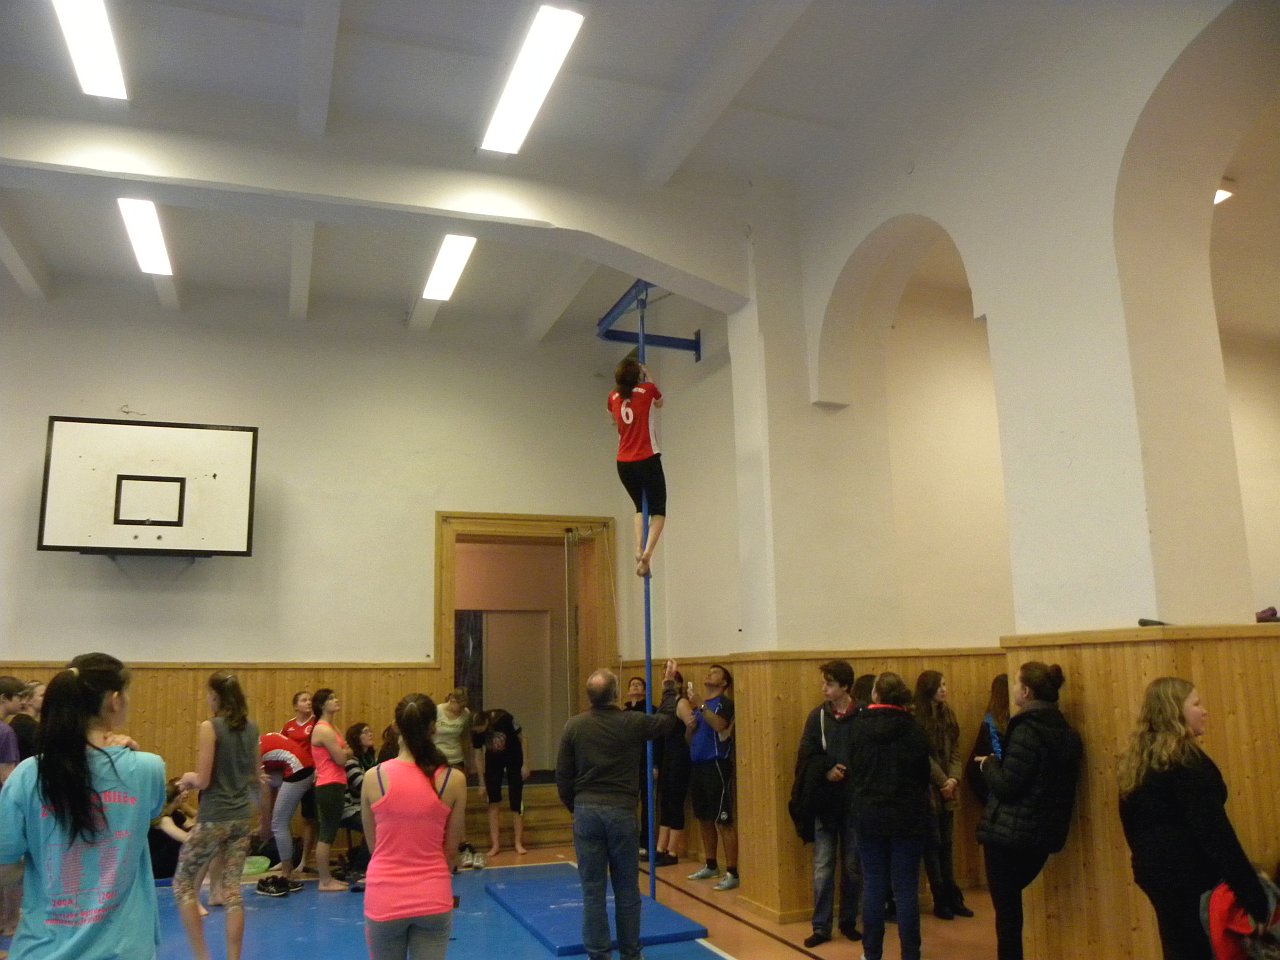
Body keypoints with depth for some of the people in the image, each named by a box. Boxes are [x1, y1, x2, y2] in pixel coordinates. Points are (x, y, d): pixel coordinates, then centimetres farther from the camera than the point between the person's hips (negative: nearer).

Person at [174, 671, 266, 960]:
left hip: (214, 819, -6)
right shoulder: (251, 728, 4)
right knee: (232, 889, 11)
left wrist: (187, 778, 5)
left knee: (183, 883, 12)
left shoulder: (210, 727, -14)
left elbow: (203, 780, -14)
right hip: (242, 817, 6)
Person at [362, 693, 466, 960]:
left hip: (384, 898, 1)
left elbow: (373, 844, 4)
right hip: (433, 899, -1)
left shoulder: (374, 778, -9)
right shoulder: (454, 780, -10)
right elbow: (451, 850, 0)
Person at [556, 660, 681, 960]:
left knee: (593, 890, 6)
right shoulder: (633, 722, -6)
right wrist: (669, 685, 26)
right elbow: (668, 719, 13)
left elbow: (563, 775, 2)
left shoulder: (574, 725, -3)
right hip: (621, 812, -1)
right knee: (627, 888, 11)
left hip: (586, 811, 1)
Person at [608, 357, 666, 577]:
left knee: (641, 507, 24)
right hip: (647, 460, -4)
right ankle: (647, 552, -17)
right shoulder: (648, 389, -3)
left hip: (624, 464, 4)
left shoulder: (613, 397, 7)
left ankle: (639, 549, 7)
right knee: (658, 510, 4)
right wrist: (648, 378, 29)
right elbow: (659, 403, 20)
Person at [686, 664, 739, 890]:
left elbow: (719, 725, -26)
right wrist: (690, 727, 0)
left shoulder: (724, 702, -6)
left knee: (723, 821, -8)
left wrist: (701, 706, -31)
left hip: (716, 765, -8)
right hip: (697, 765, 8)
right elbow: (689, 738, 20)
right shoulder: (698, 705, 16)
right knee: (703, 819, 15)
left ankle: (732, 873, -5)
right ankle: (710, 866, 28)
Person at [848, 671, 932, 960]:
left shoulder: (859, 727, -5)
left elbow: (853, 771, 1)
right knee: (906, 888, 5)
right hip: (907, 816, -1)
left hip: (868, 814, 1)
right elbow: (923, 774, -2)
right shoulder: (913, 730, -9)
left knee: (873, 884, 10)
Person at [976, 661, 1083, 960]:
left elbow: (1006, 786, -20)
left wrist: (989, 764, -2)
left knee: (1007, 908, 3)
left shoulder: (1027, 729, -18)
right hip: (1043, 834, 8)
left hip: (1007, 833, -8)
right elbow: (1045, 778, 15)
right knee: (1013, 901, 24)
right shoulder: (1065, 731, 7)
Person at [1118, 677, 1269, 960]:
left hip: (1154, 869, 8)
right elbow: (1213, 830, -20)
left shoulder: (1136, 760, 10)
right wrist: (1253, 894, -19)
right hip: (1189, 873, -8)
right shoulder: (1187, 761, -16)